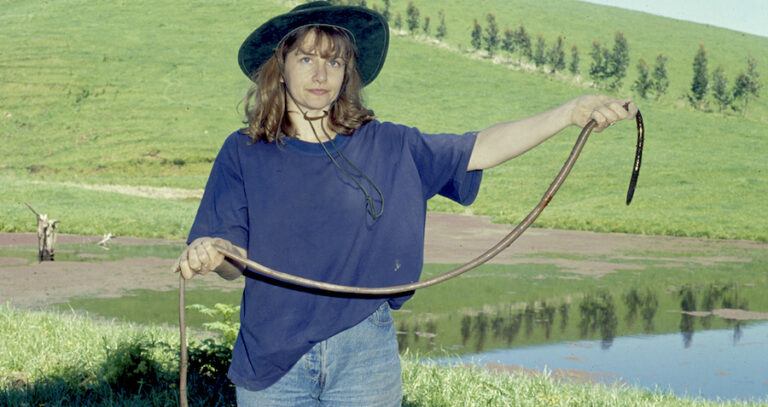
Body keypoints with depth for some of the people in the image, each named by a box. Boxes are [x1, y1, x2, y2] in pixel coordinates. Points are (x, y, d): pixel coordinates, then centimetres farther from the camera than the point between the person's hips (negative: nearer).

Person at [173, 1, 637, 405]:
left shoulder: (385, 147, 3)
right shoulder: (244, 154, 1)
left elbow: (479, 149, -1)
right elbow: (236, 262, -1)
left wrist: (572, 112, -10)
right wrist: (210, 254, -24)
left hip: (364, 357, 1)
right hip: (271, 357, 0)